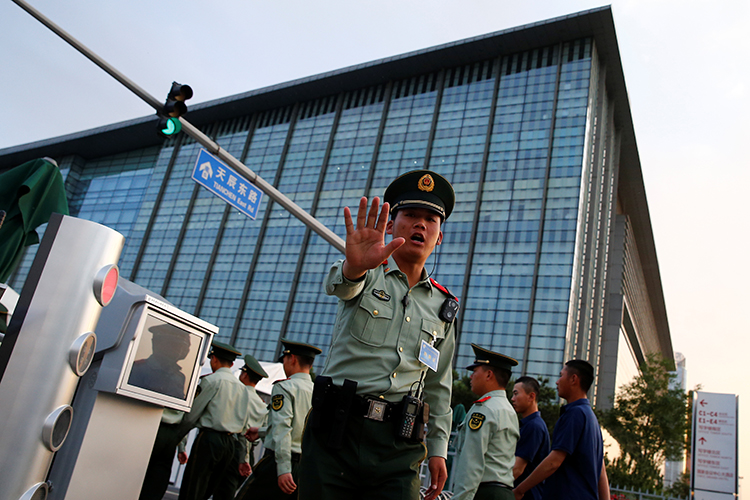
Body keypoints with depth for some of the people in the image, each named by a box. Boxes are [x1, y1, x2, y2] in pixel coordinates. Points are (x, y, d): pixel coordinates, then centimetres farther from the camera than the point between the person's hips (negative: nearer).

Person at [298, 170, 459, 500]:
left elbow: (439, 387, 17)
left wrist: (438, 449, 12)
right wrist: (355, 264, -46)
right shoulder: (368, 274, 4)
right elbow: (341, 284, -22)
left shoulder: (442, 307, 13)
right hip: (338, 430, -2)